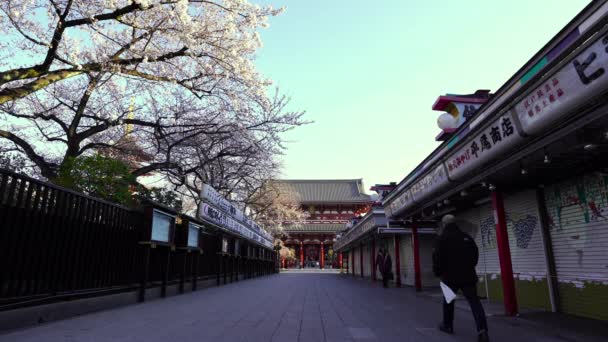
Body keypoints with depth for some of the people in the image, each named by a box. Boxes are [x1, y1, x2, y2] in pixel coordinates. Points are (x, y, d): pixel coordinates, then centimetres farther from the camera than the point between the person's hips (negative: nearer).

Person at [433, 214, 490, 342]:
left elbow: (438, 258, -11)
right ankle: (482, 330, -15)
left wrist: (437, 272, 2)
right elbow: (475, 254, 16)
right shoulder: (466, 237, 10)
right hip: (468, 275, 3)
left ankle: (447, 325, 29)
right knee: (474, 301, 0)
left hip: (450, 276, -3)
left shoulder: (442, 238, -5)